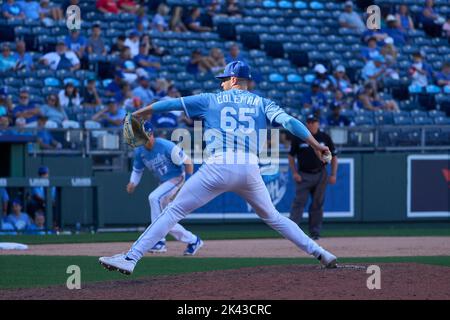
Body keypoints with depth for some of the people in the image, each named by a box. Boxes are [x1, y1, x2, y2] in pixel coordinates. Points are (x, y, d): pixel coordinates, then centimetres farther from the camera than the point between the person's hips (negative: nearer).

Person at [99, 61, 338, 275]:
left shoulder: (211, 100, 15)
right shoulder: (262, 103, 17)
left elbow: (170, 104, 15)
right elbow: (288, 121, 1)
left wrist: (137, 114, 24)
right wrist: (316, 145, 0)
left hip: (218, 168, -3)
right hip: (250, 169, 3)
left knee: (173, 212, -1)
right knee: (272, 217, 23)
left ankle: (130, 259, -10)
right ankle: (318, 253, 17)